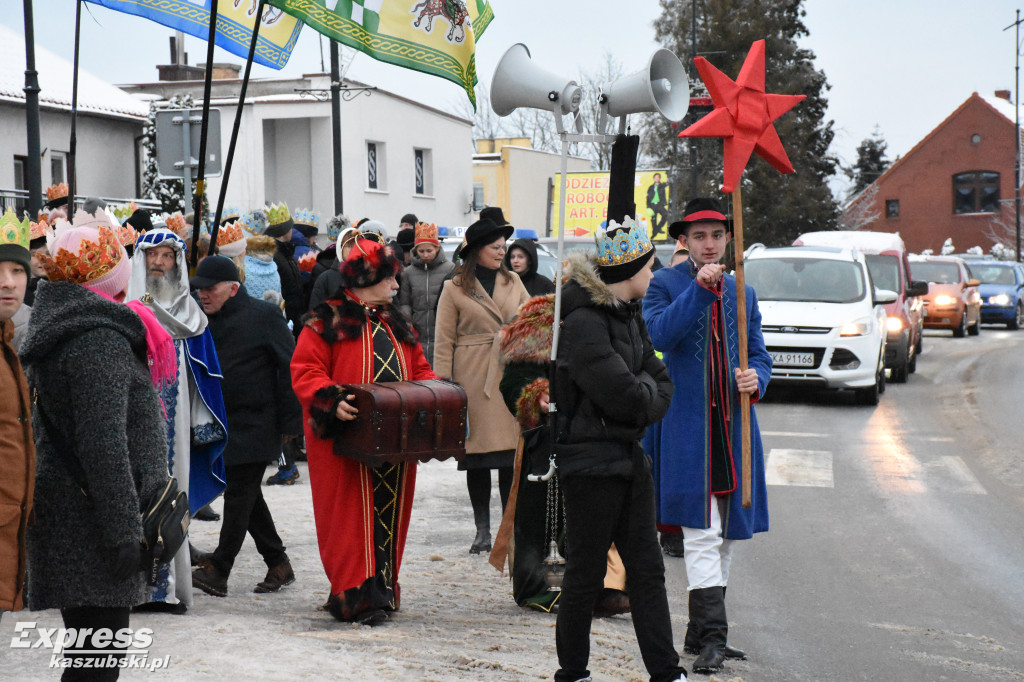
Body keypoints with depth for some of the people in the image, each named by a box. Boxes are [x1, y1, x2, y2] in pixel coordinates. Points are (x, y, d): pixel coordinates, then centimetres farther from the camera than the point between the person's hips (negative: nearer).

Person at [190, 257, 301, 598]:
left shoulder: (263, 316, -10)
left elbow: (288, 369, -7)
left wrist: (289, 421, -9)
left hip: (254, 425, -7)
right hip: (219, 425, 7)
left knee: (239, 494, -7)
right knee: (247, 494, 12)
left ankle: (218, 570, -8)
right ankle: (278, 564, 22)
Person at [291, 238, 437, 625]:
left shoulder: (397, 325, 19)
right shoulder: (327, 322, -3)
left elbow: (419, 371, 24)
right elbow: (306, 372, -8)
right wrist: (333, 400, -25)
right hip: (348, 440, -6)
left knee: (389, 514, 7)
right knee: (354, 516, -6)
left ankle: (382, 591, 15)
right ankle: (354, 597, -4)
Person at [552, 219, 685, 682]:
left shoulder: (630, 315, 11)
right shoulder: (584, 322, -19)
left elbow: (662, 383, 10)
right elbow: (625, 397, -24)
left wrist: (642, 397, -9)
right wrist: (647, 387, -3)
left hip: (630, 456, 9)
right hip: (590, 463, -9)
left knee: (647, 568, 9)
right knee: (586, 574, 2)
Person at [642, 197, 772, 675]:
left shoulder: (742, 293, 17)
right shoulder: (664, 285, 1)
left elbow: (759, 354, 18)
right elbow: (659, 335, -17)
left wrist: (755, 380, -4)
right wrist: (699, 288, -24)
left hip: (733, 426, 6)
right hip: (686, 425, -6)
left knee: (725, 534, 10)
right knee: (702, 532, -12)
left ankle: (700, 633, 19)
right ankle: (711, 635, -13)